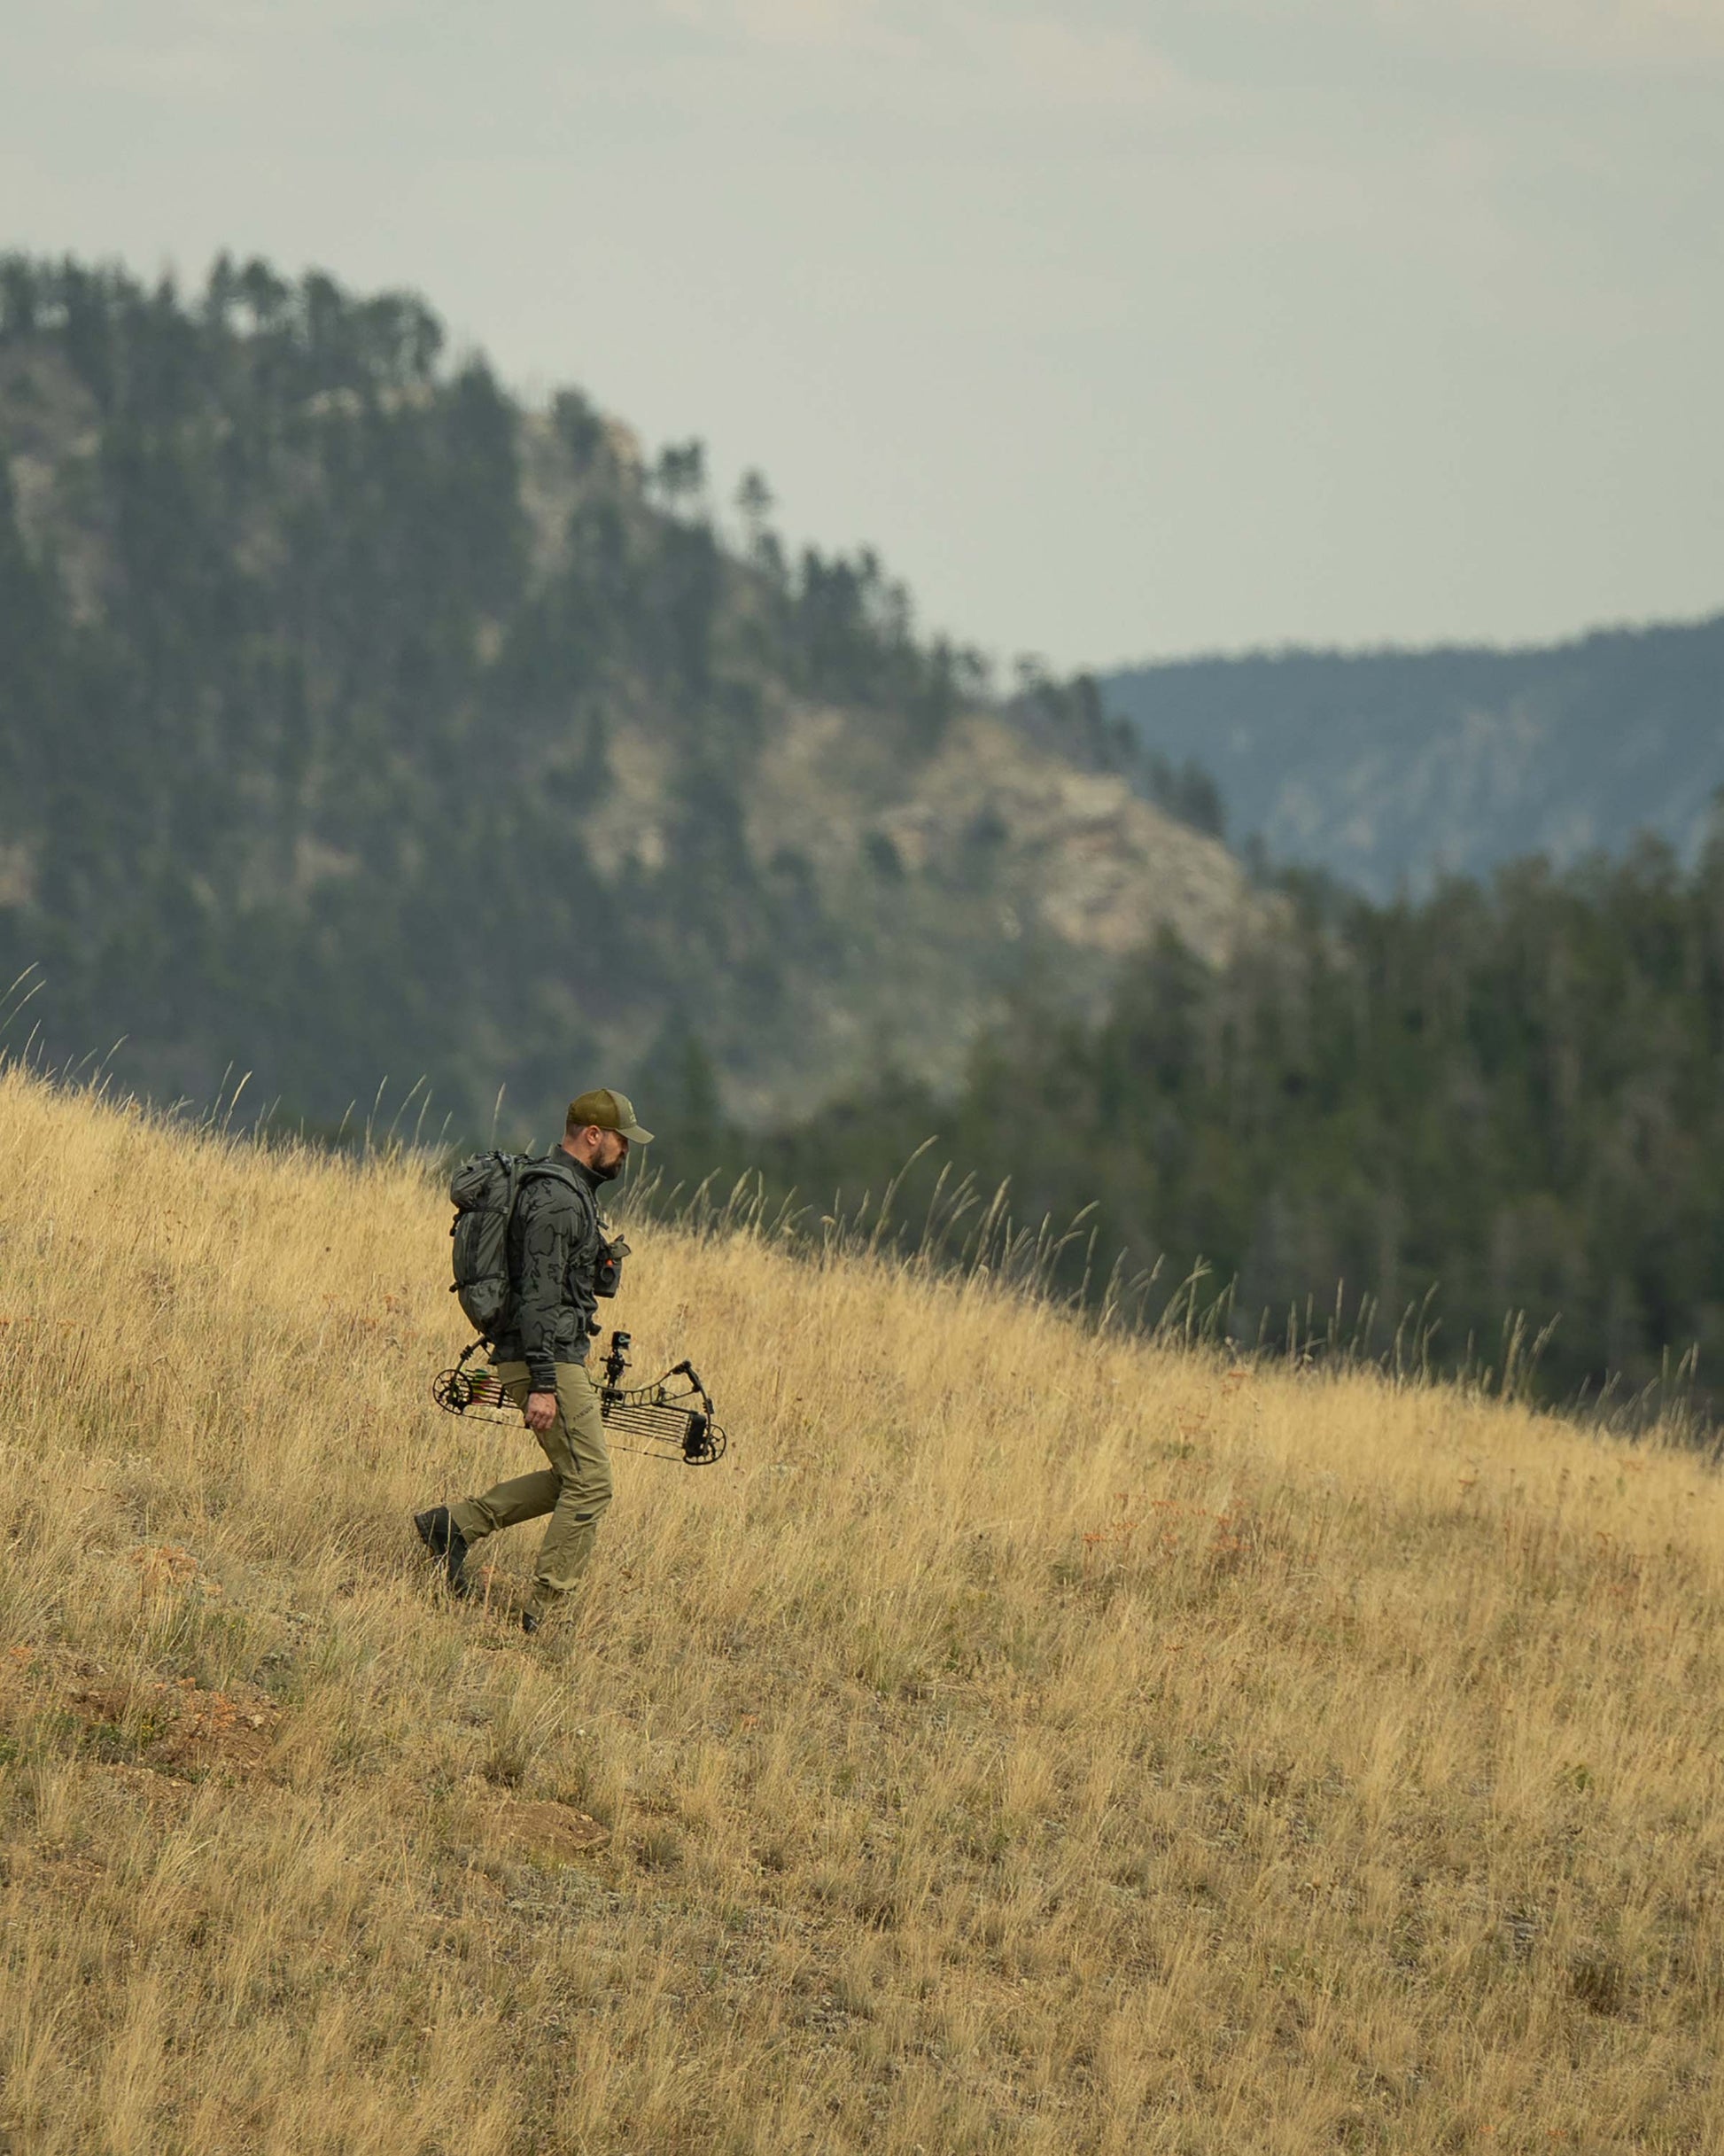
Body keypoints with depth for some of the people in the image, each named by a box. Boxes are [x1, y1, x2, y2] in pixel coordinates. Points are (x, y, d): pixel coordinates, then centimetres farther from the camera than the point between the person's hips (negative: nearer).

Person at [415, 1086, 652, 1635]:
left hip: (556, 1357, 10)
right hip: (548, 1358, -10)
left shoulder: (570, 1189, 16)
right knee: (589, 1483, -7)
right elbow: (539, 1296, -23)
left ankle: (454, 1525, 16)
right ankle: (542, 1617, -4)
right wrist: (543, 1385, -26)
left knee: (574, 1479, 15)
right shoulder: (556, 1199, -17)